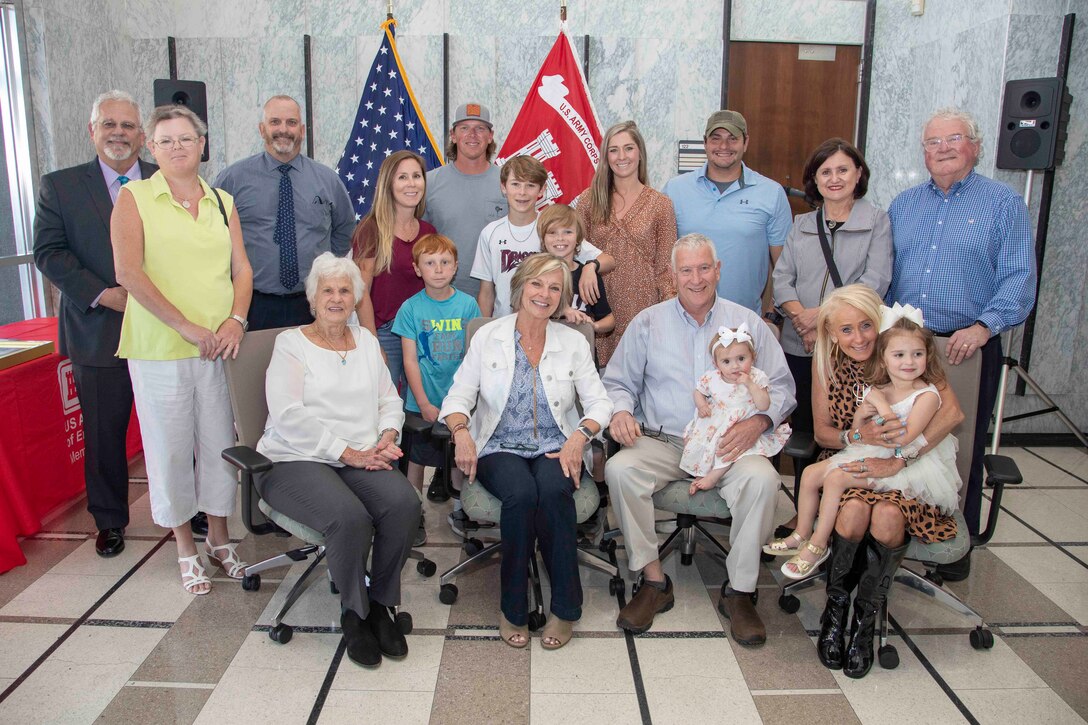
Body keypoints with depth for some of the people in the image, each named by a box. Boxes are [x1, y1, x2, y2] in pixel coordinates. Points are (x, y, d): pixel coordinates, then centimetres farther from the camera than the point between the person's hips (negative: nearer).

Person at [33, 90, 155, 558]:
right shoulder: (59, 187, 4)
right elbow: (49, 253, -1)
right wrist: (103, 295, -12)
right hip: (98, 332, 0)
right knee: (103, 432, 10)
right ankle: (109, 520, 27)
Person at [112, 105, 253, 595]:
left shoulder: (222, 202, 12)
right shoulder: (134, 198, 0)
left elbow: (241, 268, 10)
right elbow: (129, 273, -11)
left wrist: (236, 319, -7)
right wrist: (186, 327, -15)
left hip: (219, 349, 3)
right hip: (159, 351, -3)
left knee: (221, 445, 9)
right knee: (170, 449, 6)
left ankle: (219, 540, 27)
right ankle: (185, 549, 23)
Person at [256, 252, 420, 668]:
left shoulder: (366, 340, 19)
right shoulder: (291, 343, 3)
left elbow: (390, 400, 17)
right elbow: (289, 417, -10)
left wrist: (387, 438, -6)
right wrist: (349, 453, -16)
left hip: (361, 459, 4)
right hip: (296, 460, -4)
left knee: (404, 503, -26)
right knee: (350, 517, -32)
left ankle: (380, 604, -6)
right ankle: (353, 614, -6)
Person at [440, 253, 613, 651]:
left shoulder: (573, 342, 7)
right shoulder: (488, 337, 5)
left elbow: (599, 402, 3)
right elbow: (459, 396, 2)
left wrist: (580, 435, -17)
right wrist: (461, 431, -19)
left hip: (556, 449, 1)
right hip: (500, 448, 0)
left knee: (554, 491, -33)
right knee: (521, 494, -33)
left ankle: (565, 608, -14)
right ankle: (513, 609, -12)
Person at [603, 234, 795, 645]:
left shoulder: (748, 323, 10)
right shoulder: (647, 323, 10)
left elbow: (781, 386, 8)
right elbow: (617, 382, 12)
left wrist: (759, 421, -12)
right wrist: (620, 411, -11)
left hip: (727, 444, 0)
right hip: (661, 442, 1)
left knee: (762, 478, -31)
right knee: (619, 468, -29)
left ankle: (740, 591, -14)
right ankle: (654, 580, -14)